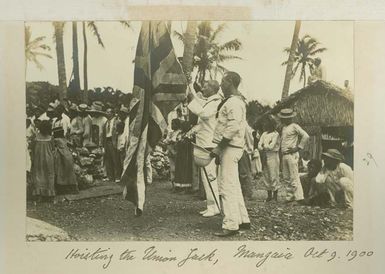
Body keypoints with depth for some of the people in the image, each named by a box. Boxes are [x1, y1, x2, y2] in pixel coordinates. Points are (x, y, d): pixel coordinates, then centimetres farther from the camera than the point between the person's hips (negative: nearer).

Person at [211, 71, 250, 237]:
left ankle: (231, 225, -9)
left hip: (230, 148, -11)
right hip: (230, 148, 11)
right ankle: (243, 220, 22)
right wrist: (220, 149, 22)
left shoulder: (234, 102, -13)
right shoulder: (235, 101, 20)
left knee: (227, 186, -11)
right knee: (233, 186, 15)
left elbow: (233, 127, -24)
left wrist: (219, 147, -22)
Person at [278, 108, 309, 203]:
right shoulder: (284, 128, 18)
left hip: (292, 155, -8)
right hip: (284, 155, 8)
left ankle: (298, 197, -7)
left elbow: (305, 136, -13)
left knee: (294, 177, -10)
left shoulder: (294, 126, -5)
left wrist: (298, 147, -13)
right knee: (286, 178, 8)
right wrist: (282, 151, 13)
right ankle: (289, 197, 14)